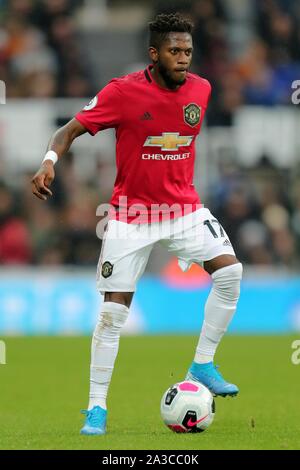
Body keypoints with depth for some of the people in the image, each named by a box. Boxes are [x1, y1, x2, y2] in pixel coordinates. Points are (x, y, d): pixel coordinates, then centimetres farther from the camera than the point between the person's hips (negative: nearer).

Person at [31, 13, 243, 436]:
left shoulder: (201, 90, -2)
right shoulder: (123, 92, -15)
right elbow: (71, 130, -12)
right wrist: (50, 160, -30)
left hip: (183, 207, 4)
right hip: (131, 213, -4)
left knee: (230, 271, -16)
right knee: (114, 309, -3)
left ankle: (203, 366, 0)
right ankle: (97, 408, 6)